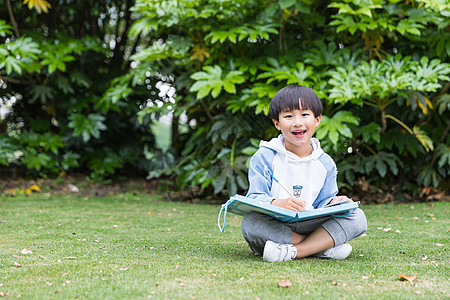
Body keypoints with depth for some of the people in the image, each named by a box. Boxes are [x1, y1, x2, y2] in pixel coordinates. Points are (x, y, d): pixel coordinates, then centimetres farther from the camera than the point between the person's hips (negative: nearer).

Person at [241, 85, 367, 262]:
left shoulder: (325, 163, 11)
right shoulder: (264, 157, -1)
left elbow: (322, 202, 12)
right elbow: (255, 197, -9)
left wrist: (333, 203, -13)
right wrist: (279, 203, -30)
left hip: (309, 225, 3)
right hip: (273, 226, -3)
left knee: (357, 217, -15)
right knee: (250, 223, -36)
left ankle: (293, 252, -29)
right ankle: (323, 246, -26)